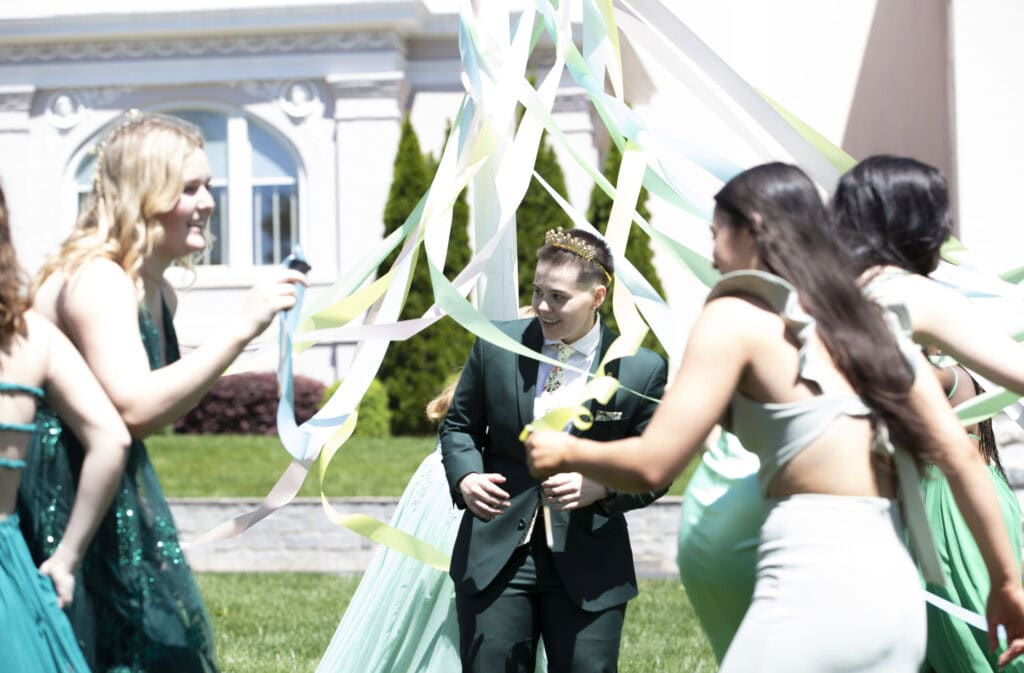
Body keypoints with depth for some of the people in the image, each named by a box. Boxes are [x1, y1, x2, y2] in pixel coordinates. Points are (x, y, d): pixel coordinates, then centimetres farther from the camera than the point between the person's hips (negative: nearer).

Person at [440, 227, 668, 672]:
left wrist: (601, 487, -21)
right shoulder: (497, 347, 0)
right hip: (496, 556, 2)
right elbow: (459, 425, 12)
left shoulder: (642, 371, -7)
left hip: (588, 567, -2)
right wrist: (465, 476, -9)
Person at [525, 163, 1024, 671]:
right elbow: (959, 455, 11)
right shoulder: (871, 322, 17)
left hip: (812, 589, -7)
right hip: (894, 589, 7)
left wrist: (567, 452, 10)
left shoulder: (736, 317, -2)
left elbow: (653, 465, -8)